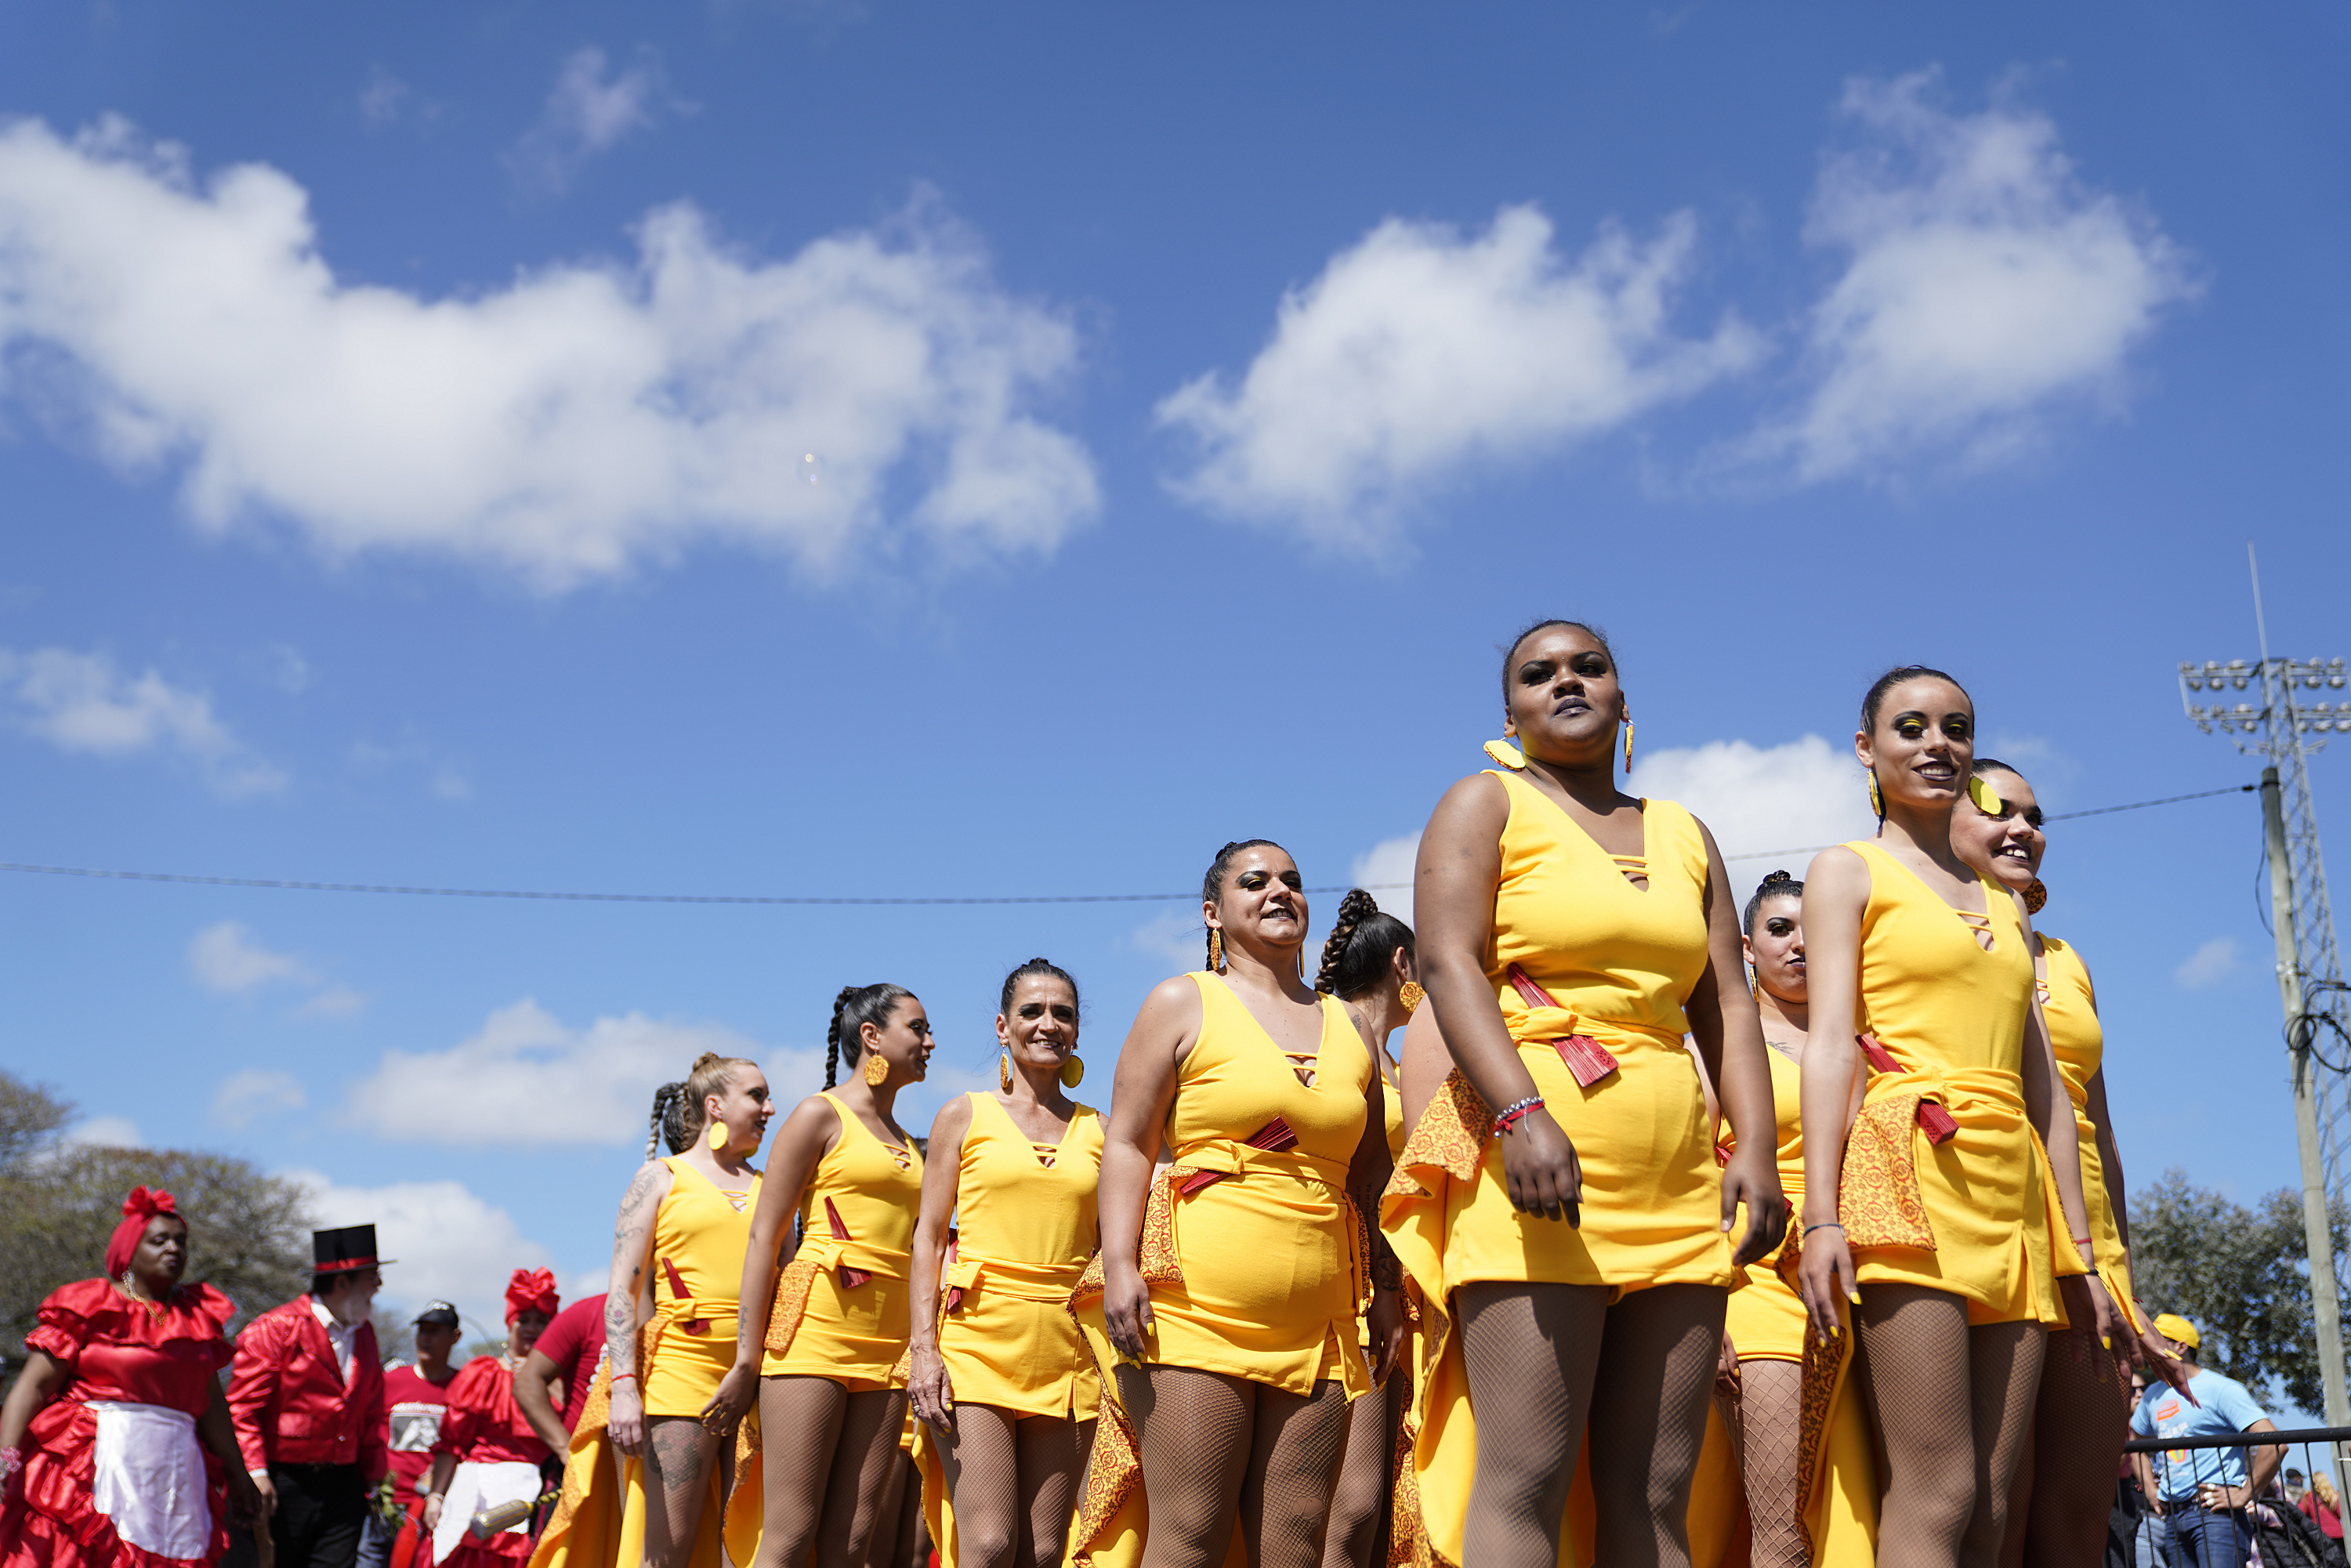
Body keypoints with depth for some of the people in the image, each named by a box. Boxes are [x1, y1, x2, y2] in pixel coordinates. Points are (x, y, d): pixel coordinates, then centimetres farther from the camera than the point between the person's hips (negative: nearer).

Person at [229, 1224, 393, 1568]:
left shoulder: (364, 1334, 14)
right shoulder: (274, 1329, -7)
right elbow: (243, 1408, -10)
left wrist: (376, 1476, 15)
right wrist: (255, 1473, -18)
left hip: (344, 1485, 5)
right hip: (284, 1485, -5)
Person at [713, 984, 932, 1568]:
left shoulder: (906, 1142, 21)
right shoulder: (820, 1115, 2)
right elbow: (762, 1238, -3)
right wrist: (747, 1360, -10)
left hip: (885, 1344, 6)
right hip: (815, 1331, -6)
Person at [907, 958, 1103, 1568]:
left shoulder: (1097, 1131, 13)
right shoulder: (965, 1116, 8)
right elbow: (928, 1236, 4)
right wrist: (923, 1348, -8)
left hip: (1066, 1351, 3)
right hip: (977, 1340, -3)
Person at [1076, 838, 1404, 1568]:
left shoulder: (1347, 1026, 19)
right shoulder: (1182, 1003, 8)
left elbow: (1370, 1175, 22)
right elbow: (1127, 1144, 1)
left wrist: (1388, 1288, 12)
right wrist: (1119, 1265, -12)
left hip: (1317, 1321, 4)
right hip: (1195, 1307, -4)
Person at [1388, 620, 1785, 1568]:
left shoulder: (1683, 835, 23)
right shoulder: (1486, 804, 9)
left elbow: (1727, 1004, 17)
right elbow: (1448, 962, -6)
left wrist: (1755, 1148, 0)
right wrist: (1521, 1114, -21)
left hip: (1678, 1186, 5)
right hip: (1534, 1155, -5)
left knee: (1656, 1490, 3)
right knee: (1525, 1480, -11)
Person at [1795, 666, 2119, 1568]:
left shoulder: (2005, 907, 25)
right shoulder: (1849, 870, 10)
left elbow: (2045, 1085, 21)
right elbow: (1831, 1040, -3)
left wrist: (2080, 1251, 14)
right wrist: (1821, 1214, -15)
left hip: (2013, 1190, 6)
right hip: (1912, 1171, -6)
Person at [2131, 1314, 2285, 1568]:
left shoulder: (2221, 1389, -6)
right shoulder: (2154, 1394, 16)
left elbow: (2275, 1443, -15)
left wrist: (2244, 1495, -14)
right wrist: (2150, 1488, 20)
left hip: (2215, 1512, -7)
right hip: (2173, 1517, 7)